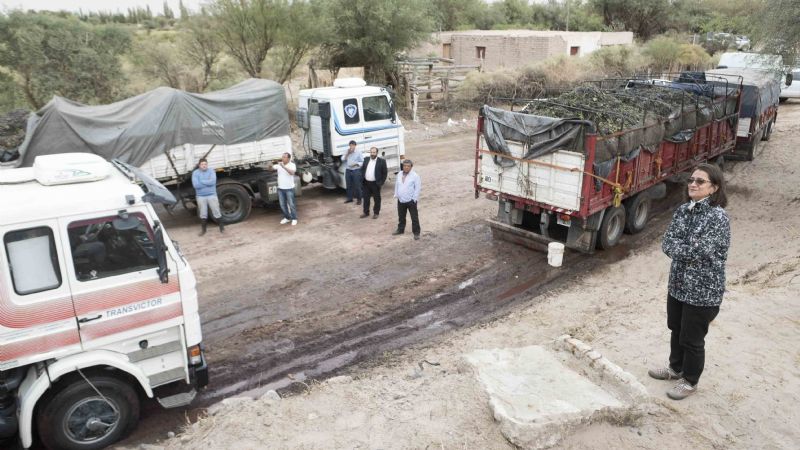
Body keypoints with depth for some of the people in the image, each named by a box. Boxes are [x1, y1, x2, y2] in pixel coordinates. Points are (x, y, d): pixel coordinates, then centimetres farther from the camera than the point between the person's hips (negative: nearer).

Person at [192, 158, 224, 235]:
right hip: (201, 196, 1)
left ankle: (222, 227, 14)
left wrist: (202, 181, -14)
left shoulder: (211, 171, -2)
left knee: (216, 212, 2)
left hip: (212, 195, -1)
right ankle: (203, 229, 23)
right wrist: (208, 183, -12)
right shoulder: (195, 173, -3)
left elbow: (213, 181, -19)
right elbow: (196, 185, -16)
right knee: (203, 214, 10)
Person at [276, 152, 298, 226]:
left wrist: (283, 167, -40)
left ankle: (294, 218, 17)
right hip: (280, 188, 5)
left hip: (289, 189, -5)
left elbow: (292, 172, -30)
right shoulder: (279, 164, 2)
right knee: (282, 205, 13)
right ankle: (287, 218, 29)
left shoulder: (292, 165, -11)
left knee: (291, 204, 3)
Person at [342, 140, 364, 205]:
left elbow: (363, 162, -4)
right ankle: (350, 198, 22)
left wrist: (356, 164, -19)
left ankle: (359, 199, 8)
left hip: (356, 171, -4)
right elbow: (343, 159, -2)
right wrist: (347, 153, -12)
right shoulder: (346, 153, 12)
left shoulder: (358, 153, 0)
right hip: (348, 170, 4)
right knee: (349, 185, 10)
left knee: (357, 186, -1)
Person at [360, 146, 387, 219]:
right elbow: (362, 169, 15)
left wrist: (381, 183, -10)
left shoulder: (381, 161, -7)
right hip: (366, 183, 4)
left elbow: (384, 173, -5)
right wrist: (362, 178, 4)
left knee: (377, 199, 8)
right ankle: (366, 212, 25)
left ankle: (376, 213, 22)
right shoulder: (366, 160, 6)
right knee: (366, 198, 12)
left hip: (375, 183, -4)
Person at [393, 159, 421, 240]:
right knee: (401, 216, 19)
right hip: (400, 200, 6)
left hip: (411, 200, -5)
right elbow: (396, 185, 15)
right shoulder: (399, 175, 7)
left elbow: (418, 188, -11)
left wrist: (414, 198, -14)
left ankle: (416, 233, 10)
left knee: (414, 217, 1)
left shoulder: (415, 176, -11)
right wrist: (396, 195, 10)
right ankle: (400, 229, 36)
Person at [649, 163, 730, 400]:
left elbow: (696, 252, -27)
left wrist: (676, 247, -12)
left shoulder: (718, 218, -21)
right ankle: (676, 368, 46)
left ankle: (690, 381, 31)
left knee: (692, 338, 9)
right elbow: (667, 244, -3)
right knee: (676, 330, 24)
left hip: (703, 291, -7)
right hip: (678, 284, 7)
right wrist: (686, 249, -20)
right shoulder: (684, 210, 1)